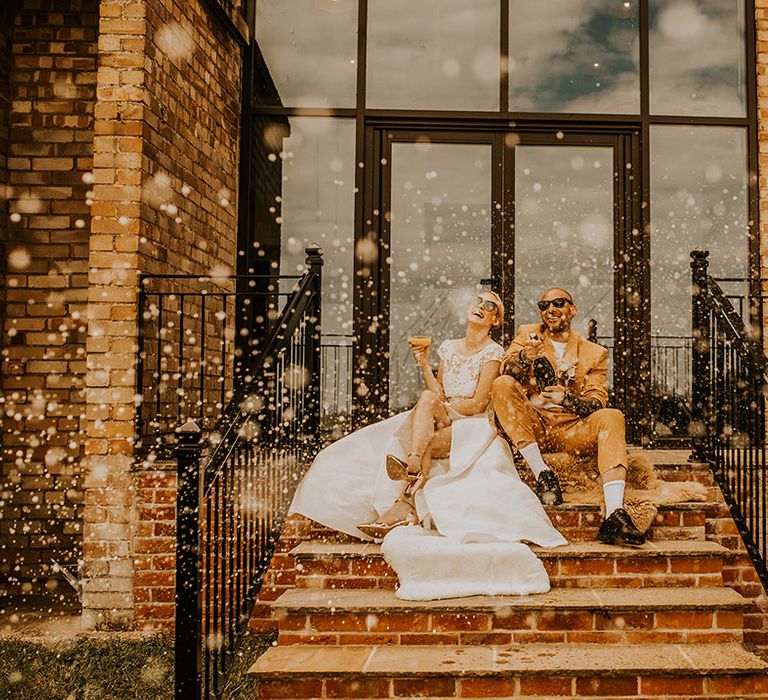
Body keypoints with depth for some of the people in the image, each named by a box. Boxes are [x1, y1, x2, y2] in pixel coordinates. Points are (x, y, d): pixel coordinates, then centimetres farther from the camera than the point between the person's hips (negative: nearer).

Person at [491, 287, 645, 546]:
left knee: (612, 417, -28)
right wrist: (524, 358, -30)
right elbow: (506, 369, -6)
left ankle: (614, 516, -39)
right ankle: (542, 474, -27)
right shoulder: (528, 335, 14)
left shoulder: (594, 353, 12)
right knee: (502, 385, -25)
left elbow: (597, 404, -1)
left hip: (571, 430, 0)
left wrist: (567, 399, -22)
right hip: (532, 426, 0)